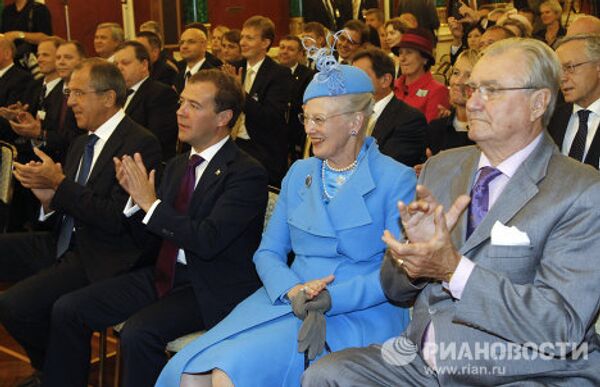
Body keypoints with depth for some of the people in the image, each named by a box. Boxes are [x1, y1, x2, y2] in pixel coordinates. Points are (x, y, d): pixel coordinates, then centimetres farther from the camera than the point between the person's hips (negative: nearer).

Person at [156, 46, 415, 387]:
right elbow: (268, 252, 13)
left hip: (359, 313, -5)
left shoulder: (396, 180, -2)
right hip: (285, 301, 5)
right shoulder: (300, 173, 15)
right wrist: (292, 289, -9)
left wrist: (329, 298, -18)